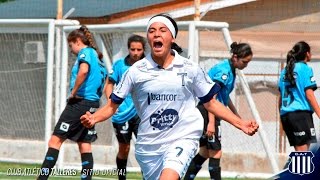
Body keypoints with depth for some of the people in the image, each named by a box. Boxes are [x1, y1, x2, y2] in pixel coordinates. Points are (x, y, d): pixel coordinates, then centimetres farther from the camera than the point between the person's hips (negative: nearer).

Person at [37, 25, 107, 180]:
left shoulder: (85, 52, -6)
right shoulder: (97, 56, 21)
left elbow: (83, 71, -27)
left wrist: (73, 93, -17)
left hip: (80, 102, -9)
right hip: (93, 104, 9)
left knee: (55, 140, -8)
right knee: (84, 145, 8)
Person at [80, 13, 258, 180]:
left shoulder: (190, 69, 0)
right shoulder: (136, 71, -1)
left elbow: (211, 103, 11)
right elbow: (112, 105, 3)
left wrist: (241, 124, 3)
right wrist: (93, 118, -17)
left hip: (182, 139, -2)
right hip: (148, 145, 2)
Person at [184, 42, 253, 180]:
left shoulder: (229, 70, 13)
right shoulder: (224, 71, -17)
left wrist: (236, 114, 32)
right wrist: (211, 122, -27)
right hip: (207, 112, -10)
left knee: (206, 151, 16)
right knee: (216, 152, -7)